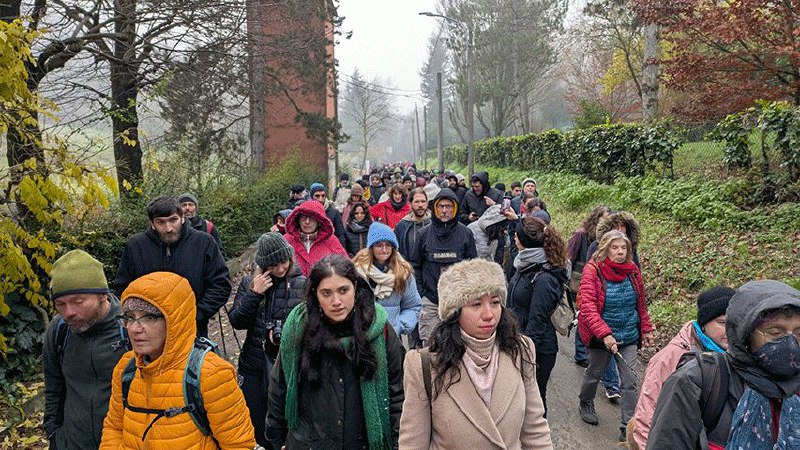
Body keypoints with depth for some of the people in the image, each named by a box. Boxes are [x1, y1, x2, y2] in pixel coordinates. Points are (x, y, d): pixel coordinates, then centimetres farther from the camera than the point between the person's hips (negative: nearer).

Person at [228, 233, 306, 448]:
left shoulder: (303, 285, -3)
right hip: (254, 365, 2)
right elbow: (236, 321, -2)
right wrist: (254, 294, -13)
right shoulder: (249, 283, 3)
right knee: (256, 422, 12)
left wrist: (287, 334, -17)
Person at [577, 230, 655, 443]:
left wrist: (646, 328, 14)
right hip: (601, 336, -3)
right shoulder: (593, 270, -16)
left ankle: (627, 428, 8)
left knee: (630, 381, 0)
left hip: (629, 336, 3)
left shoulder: (632, 270, -1)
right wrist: (605, 334, -31)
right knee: (595, 373, 18)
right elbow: (587, 306, -24)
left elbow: (640, 303, 12)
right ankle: (586, 403, 47)